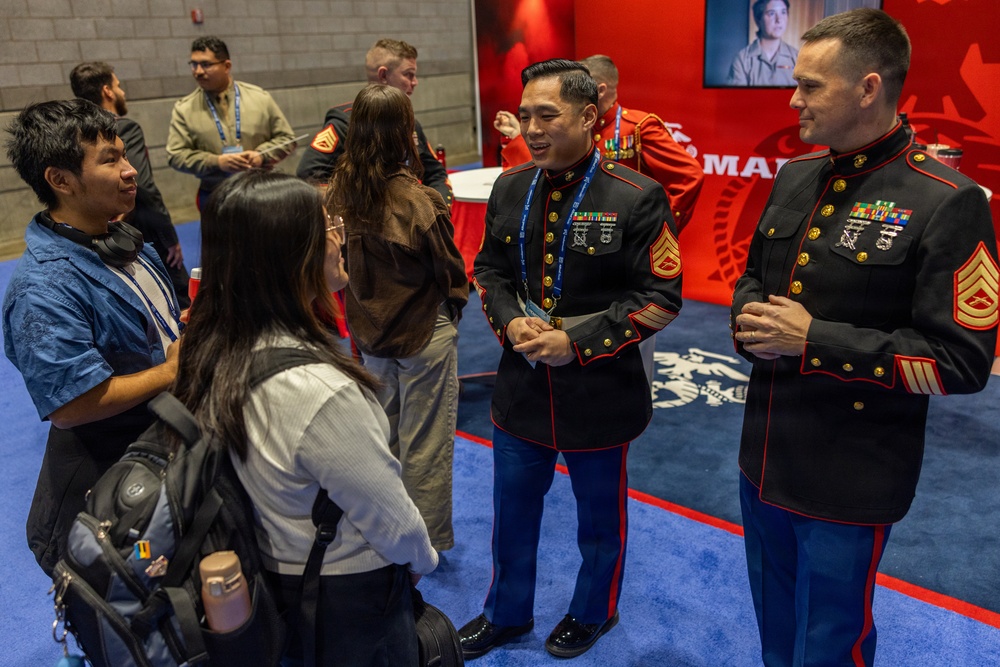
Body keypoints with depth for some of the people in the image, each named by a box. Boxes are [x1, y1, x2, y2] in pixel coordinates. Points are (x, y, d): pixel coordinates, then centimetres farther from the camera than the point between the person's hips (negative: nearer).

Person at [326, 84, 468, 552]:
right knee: (425, 441, 9)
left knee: (382, 433, 21)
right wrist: (454, 303, 8)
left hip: (371, 332, 6)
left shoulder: (342, 193, -8)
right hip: (424, 334, -5)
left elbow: (344, 264, 2)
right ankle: (429, 539, 25)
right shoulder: (418, 202, -23)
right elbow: (451, 271, -12)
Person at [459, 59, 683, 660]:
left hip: (601, 394, -4)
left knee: (601, 518, 18)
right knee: (513, 510, 20)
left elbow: (661, 296, -14)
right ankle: (507, 614, 44)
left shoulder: (636, 198, -15)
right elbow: (490, 270, 10)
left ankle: (593, 613, 46)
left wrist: (577, 343, -19)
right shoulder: (510, 189, 1)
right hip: (521, 386, 5)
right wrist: (510, 321, -10)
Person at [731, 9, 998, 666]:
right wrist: (750, 319, -7)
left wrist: (815, 341, -22)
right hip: (766, 457, 7)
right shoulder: (794, 177, 4)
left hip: (849, 481, -6)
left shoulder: (947, 203, -17)